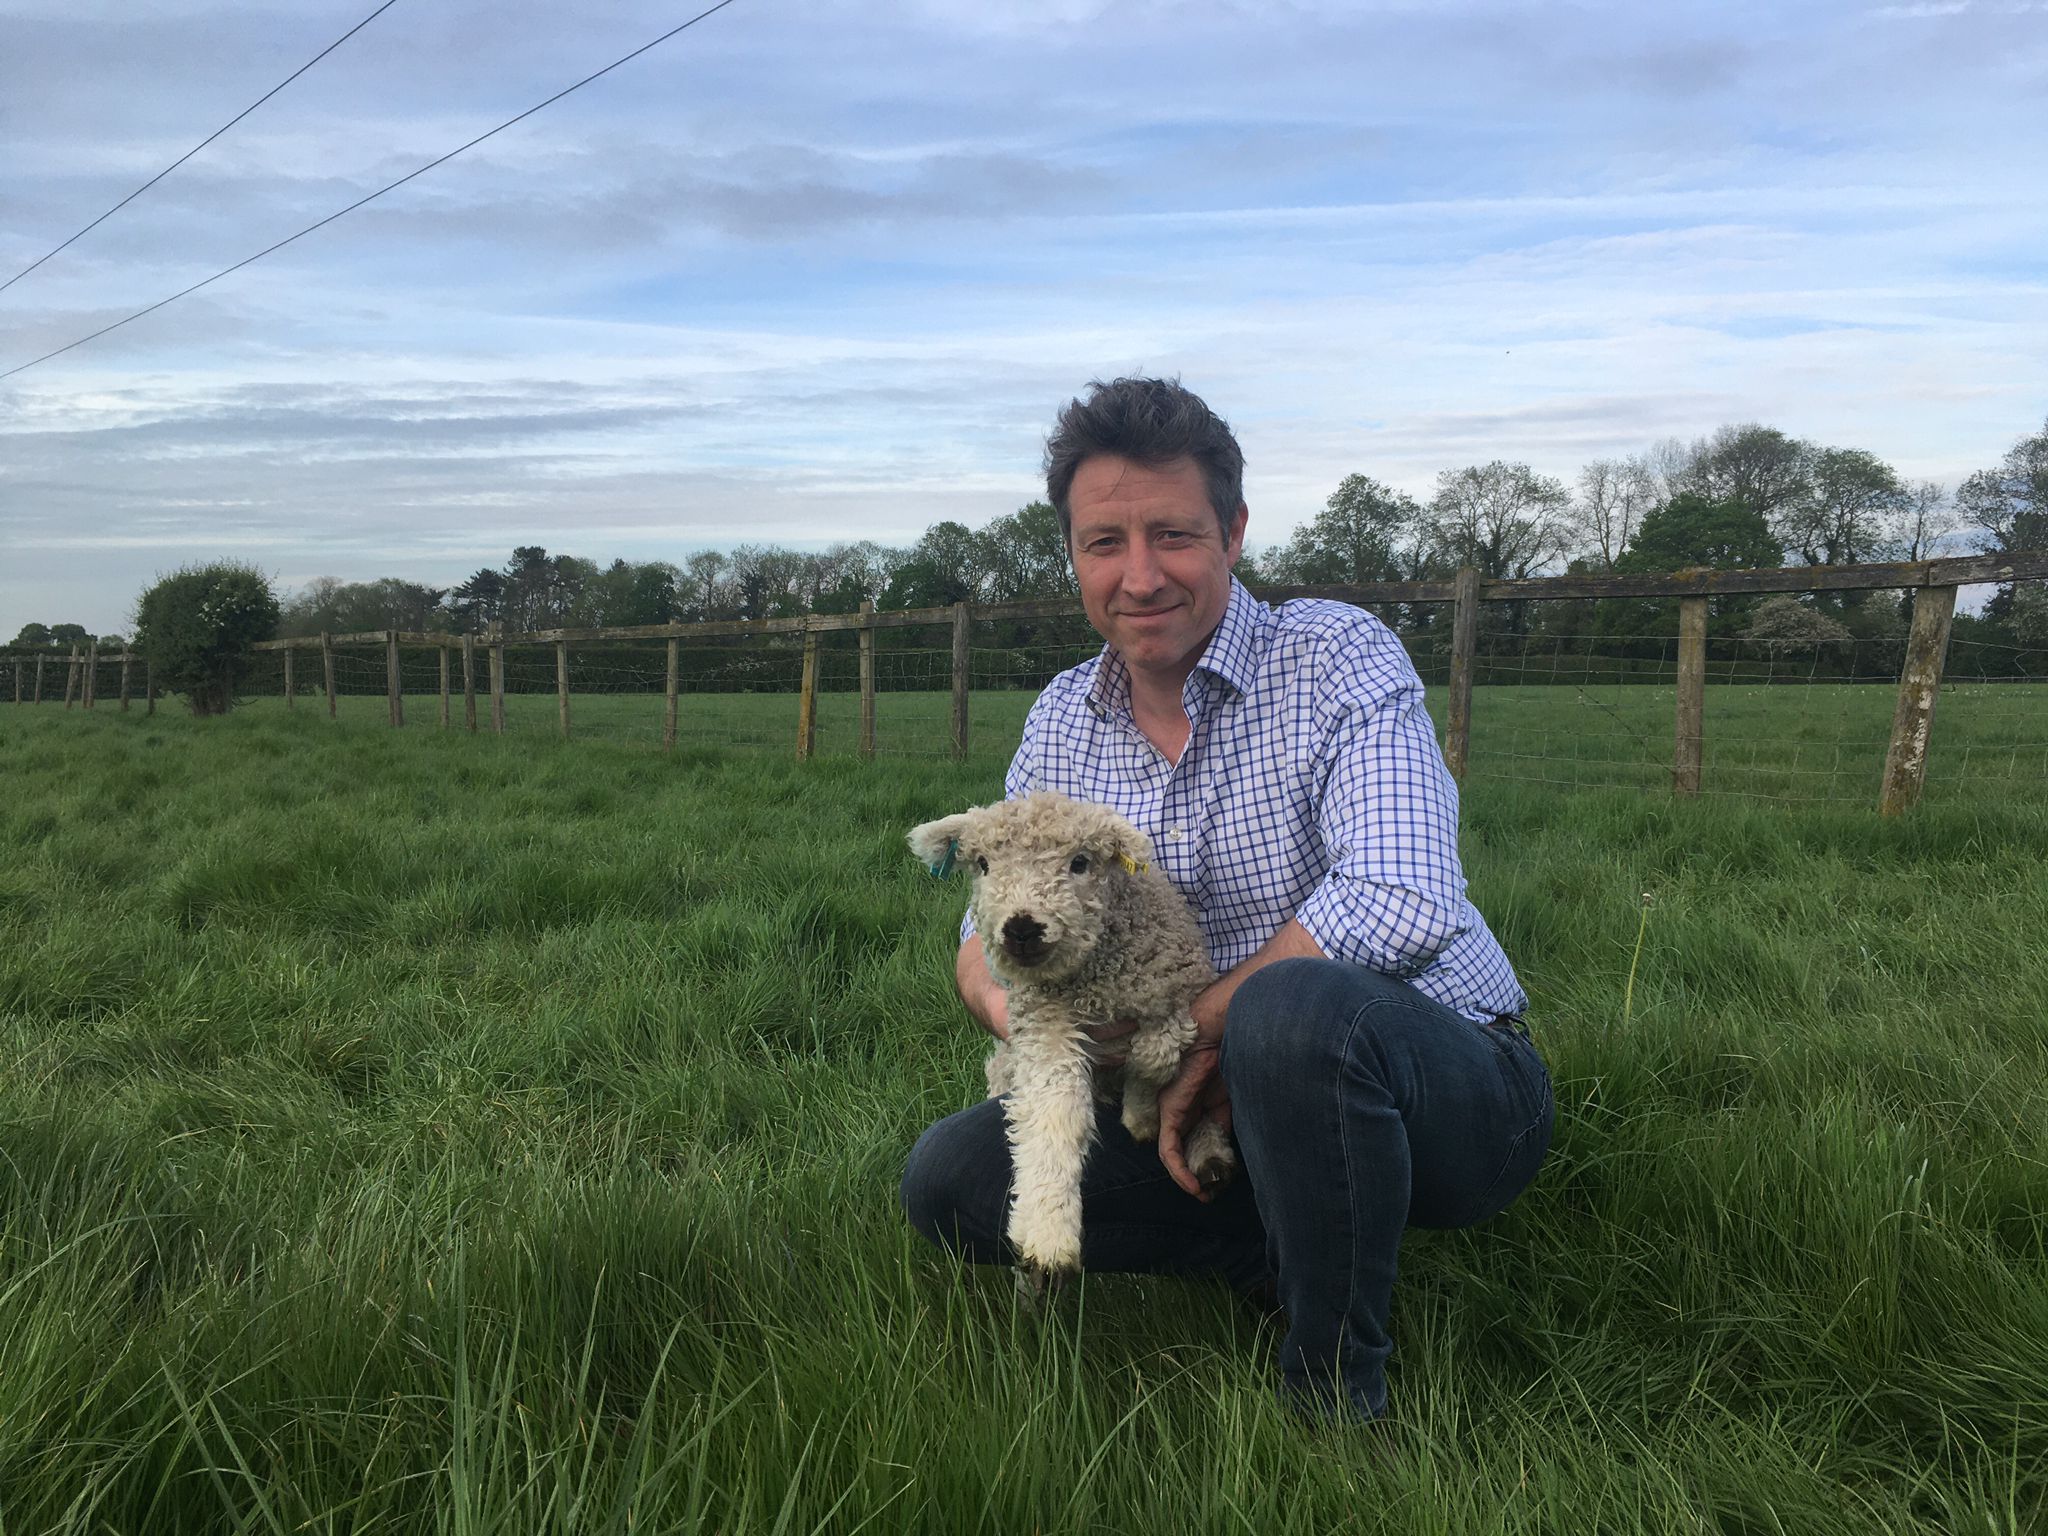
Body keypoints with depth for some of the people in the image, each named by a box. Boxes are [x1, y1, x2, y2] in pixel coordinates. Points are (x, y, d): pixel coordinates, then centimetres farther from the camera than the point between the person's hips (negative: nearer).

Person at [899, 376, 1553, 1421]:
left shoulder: (1339, 657, -15)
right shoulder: (1061, 723, 2)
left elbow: (1401, 905, -31)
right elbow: (986, 946, 8)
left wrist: (1195, 1029, -21)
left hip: (1454, 1088, -5)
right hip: (1214, 1110, 6)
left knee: (1293, 1009, -39)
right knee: (948, 1178, -5)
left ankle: (1332, 1389, -14)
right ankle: (1305, 1261, -1)